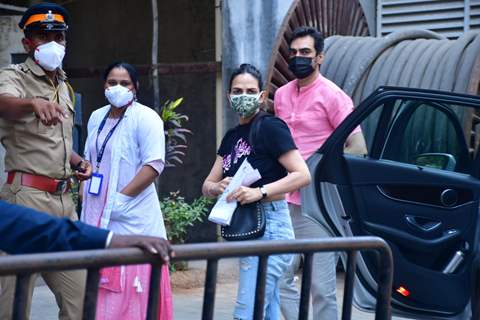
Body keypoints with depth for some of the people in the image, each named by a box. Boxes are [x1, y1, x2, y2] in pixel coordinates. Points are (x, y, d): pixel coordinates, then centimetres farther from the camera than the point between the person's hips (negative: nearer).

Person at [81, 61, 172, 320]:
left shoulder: (145, 118, -8)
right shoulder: (96, 117, 14)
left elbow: (154, 165, -16)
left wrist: (121, 198, -19)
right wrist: (84, 199, 11)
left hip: (131, 220, -7)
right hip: (96, 217, 7)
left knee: (128, 291, -6)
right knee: (97, 289, 9)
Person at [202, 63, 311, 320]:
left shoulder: (271, 128, -7)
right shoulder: (231, 137, 16)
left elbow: (303, 175, -15)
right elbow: (207, 186, 14)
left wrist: (260, 192, -24)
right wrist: (219, 187, -9)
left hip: (268, 226, -8)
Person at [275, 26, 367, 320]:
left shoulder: (332, 95, -7)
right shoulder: (282, 95, 13)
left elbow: (358, 147, -10)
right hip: (285, 201, 7)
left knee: (321, 287, -2)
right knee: (279, 279, 8)